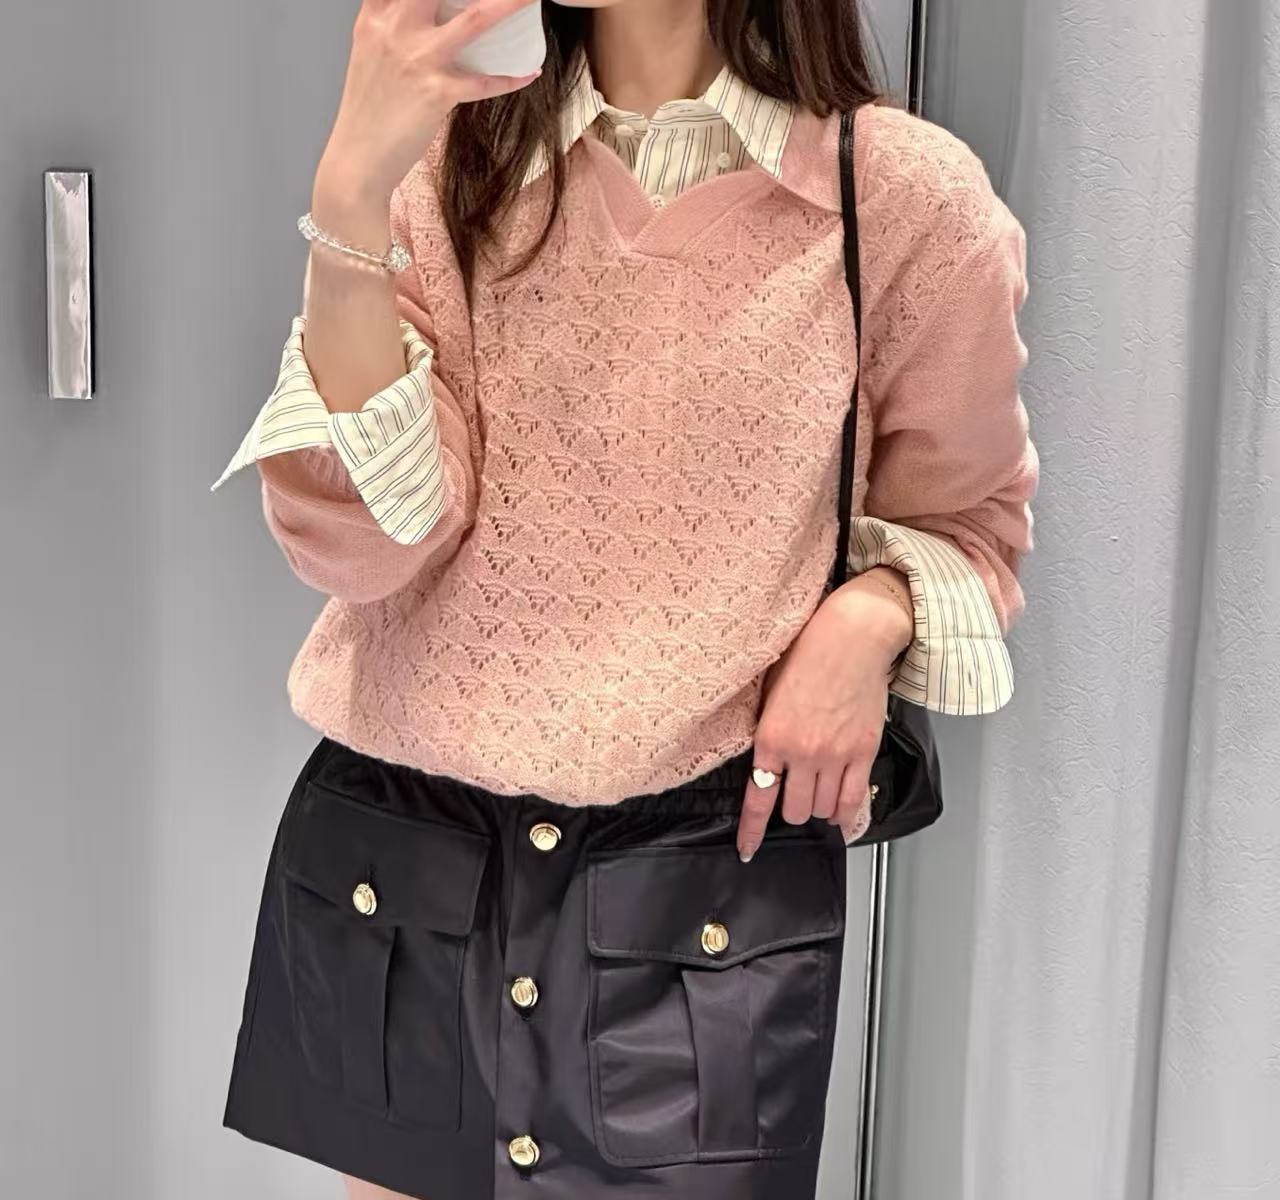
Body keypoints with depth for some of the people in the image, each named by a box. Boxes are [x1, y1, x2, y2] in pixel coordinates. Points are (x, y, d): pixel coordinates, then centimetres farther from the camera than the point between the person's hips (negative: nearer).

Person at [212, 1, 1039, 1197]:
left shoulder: (906, 195, -6)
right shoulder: (449, 158, 1)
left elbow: (968, 521, 9)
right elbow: (360, 539, -11)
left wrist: (874, 614, -12)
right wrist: (350, 195, -21)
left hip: (708, 883, -2)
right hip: (392, 868, 3)